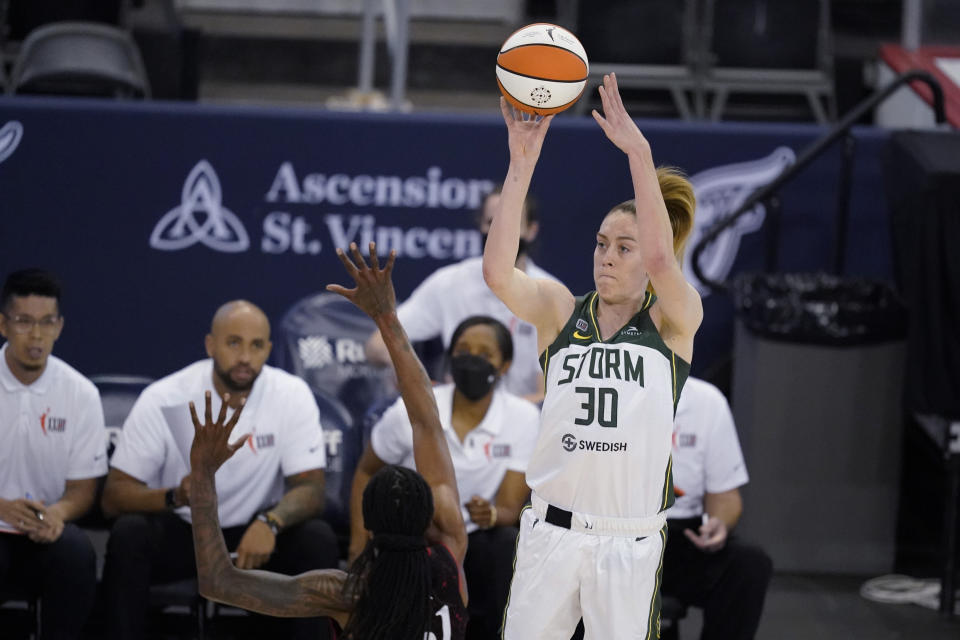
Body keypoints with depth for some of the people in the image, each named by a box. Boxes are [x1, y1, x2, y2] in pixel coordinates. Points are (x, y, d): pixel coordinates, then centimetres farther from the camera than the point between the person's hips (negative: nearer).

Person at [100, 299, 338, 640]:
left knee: (318, 540, -27)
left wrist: (270, 522, -39)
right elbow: (113, 497, -15)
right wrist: (175, 497, -37)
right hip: (178, 531, -1)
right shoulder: (163, 399, -15)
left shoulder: (292, 395, -12)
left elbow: (310, 490, -15)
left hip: (255, 534, 1)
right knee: (128, 534, -31)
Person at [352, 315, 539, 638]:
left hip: (476, 542, 1)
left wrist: (491, 515, -36)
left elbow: (510, 510, -11)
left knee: (507, 543, -35)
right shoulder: (410, 412, -12)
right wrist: (359, 547, -5)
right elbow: (366, 473, 5)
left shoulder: (523, 417, -11)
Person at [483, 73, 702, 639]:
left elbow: (660, 258, -21)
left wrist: (639, 152, -27)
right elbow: (498, 273, -13)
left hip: (631, 543, -2)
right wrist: (521, 167, -19)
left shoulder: (675, 322, -1)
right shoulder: (561, 311, 5)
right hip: (553, 530, 2)